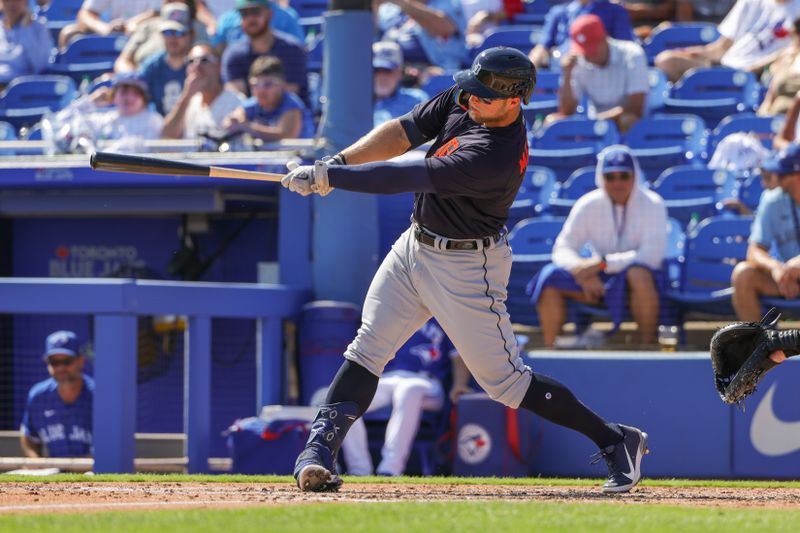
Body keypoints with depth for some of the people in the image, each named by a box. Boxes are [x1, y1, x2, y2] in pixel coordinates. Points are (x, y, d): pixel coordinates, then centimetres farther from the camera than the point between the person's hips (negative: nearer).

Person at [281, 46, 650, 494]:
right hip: (415, 246, 8)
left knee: (506, 381, -1)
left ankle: (616, 441, 12)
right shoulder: (463, 99, -7)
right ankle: (318, 452, -4)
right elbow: (402, 133, -1)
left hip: (465, 268, -8)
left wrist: (324, 176, -29)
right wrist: (335, 163, -15)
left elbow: (408, 178, -33)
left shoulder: (497, 158, -32)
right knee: (367, 351, -2)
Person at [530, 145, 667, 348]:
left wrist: (601, 263, -29)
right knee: (550, 277, -18)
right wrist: (583, 273, -28)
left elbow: (652, 255, -23)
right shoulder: (588, 205, -2)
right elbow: (563, 249, -5)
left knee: (638, 274, -39)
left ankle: (648, 345, -28)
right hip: (600, 281, 4)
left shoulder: (652, 205, -11)